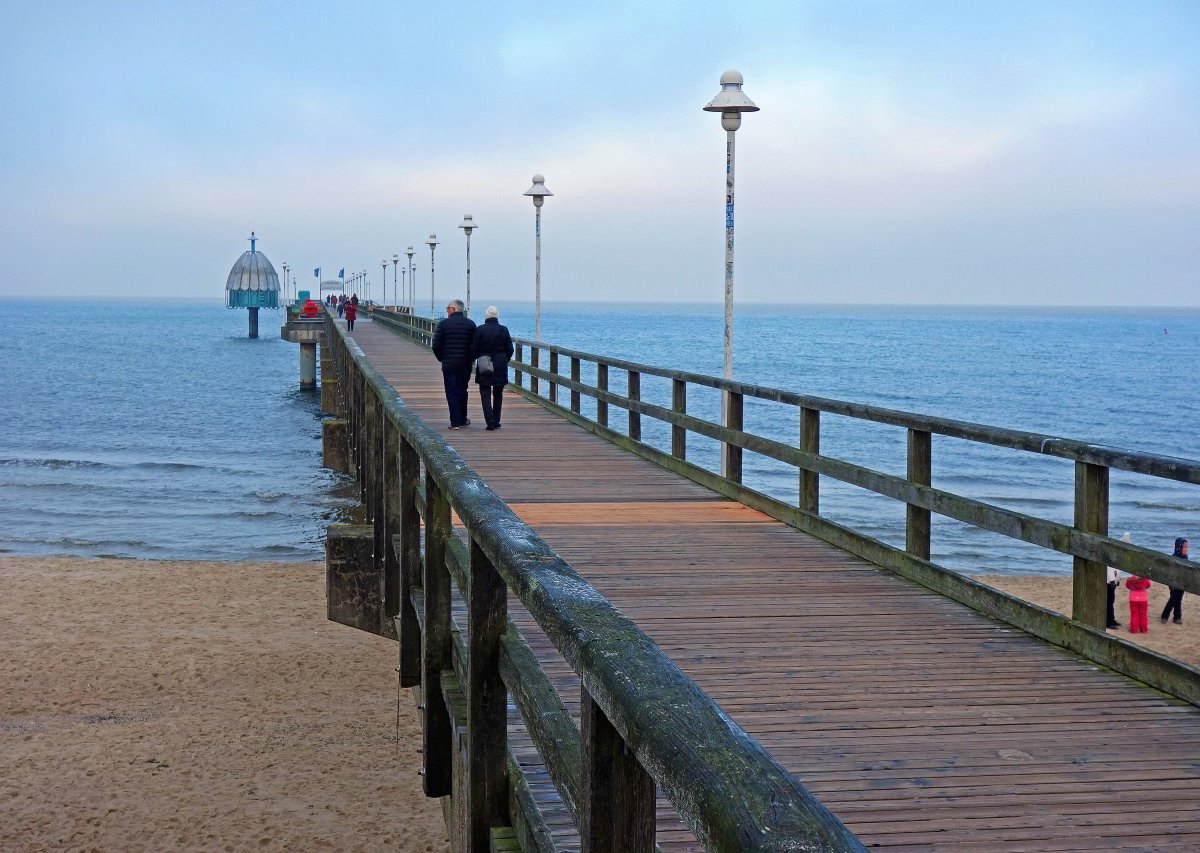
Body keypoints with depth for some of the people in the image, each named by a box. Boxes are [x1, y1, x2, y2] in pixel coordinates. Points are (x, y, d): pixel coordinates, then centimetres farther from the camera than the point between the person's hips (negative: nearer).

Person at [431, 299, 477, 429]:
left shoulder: (443, 324, -7)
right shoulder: (471, 324, 0)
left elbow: (436, 346, -6)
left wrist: (442, 359, 9)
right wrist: (470, 359, 12)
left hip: (449, 364, -3)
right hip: (465, 365, 3)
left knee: (451, 393, 2)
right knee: (462, 391, 16)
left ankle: (455, 422, -2)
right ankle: (462, 420, 23)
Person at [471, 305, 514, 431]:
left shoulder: (480, 330, -9)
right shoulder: (504, 330, -3)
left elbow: (474, 349, -6)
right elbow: (509, 349, 2)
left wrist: (473, 360, 13)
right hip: (500, 367, 3)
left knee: (485, 394, 1)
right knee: (498, 395, 15)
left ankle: (490, 422, -10)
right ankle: (496, 421, 19)